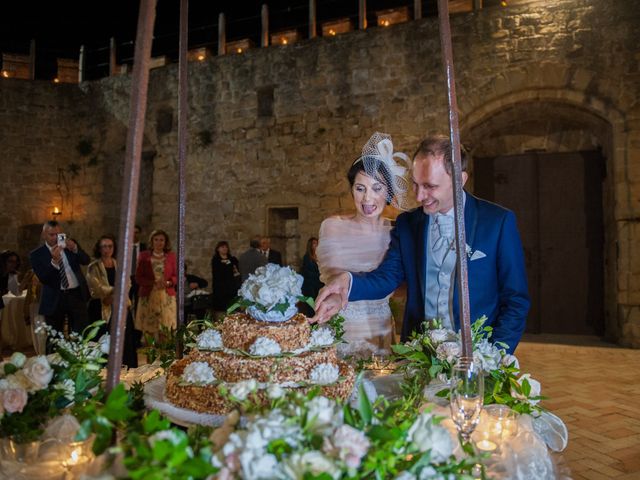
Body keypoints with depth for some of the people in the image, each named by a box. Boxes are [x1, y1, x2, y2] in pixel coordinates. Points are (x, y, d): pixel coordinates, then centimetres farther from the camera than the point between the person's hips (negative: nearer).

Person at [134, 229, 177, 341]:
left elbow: (176, 276, 8)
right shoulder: (144, 256, 5)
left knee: (166, 329, -3)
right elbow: (138, 278, 2)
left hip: (167, 296, 1)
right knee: (148, 328, -5)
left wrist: (168, 283, -13)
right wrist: (154, 282, -13)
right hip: (148, 296, -1)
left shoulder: (171, 256, 7)